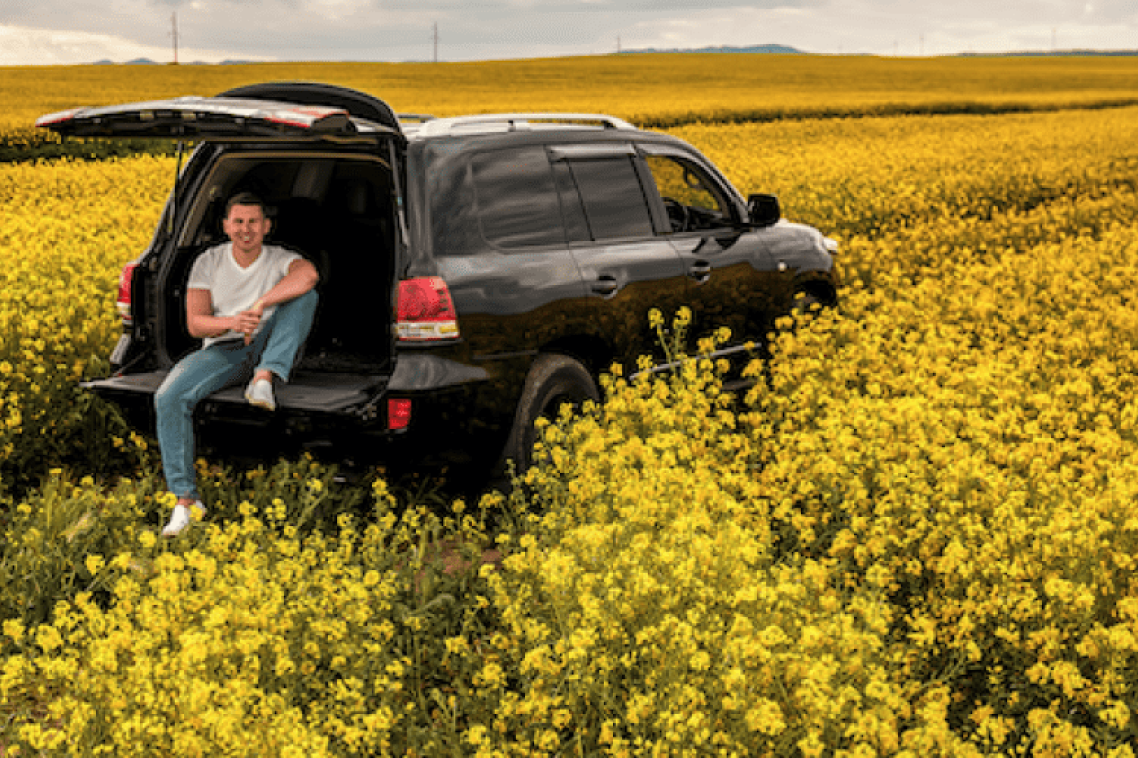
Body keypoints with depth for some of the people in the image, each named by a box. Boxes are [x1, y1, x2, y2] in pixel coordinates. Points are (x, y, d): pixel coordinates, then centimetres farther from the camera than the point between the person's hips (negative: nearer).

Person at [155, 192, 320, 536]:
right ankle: (186, 500, -22)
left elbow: (308, 274, -29)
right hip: (222, 350, 1)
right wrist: (231, 322, -26)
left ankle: (264, 378, -36)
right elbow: (194, 323, -4)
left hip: (269, 349, -1)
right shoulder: (208, 263, 4)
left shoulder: (281, 260, -1)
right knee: (168, 398, -26)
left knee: (305, 296, -25)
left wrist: (258, 306, -35)